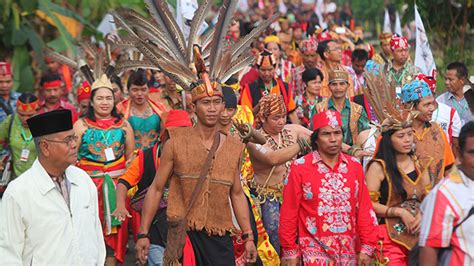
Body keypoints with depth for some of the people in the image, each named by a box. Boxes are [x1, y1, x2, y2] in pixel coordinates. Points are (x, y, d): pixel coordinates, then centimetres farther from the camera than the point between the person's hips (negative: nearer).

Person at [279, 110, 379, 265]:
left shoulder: (355, 167, 4)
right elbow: (289, 212, -3)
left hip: (348, 251, 3)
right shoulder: (299, 167, -6)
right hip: (315, 251, -3)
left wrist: (367, 247, 1)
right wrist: (290, 251, -2)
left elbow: (364, 209, 4)